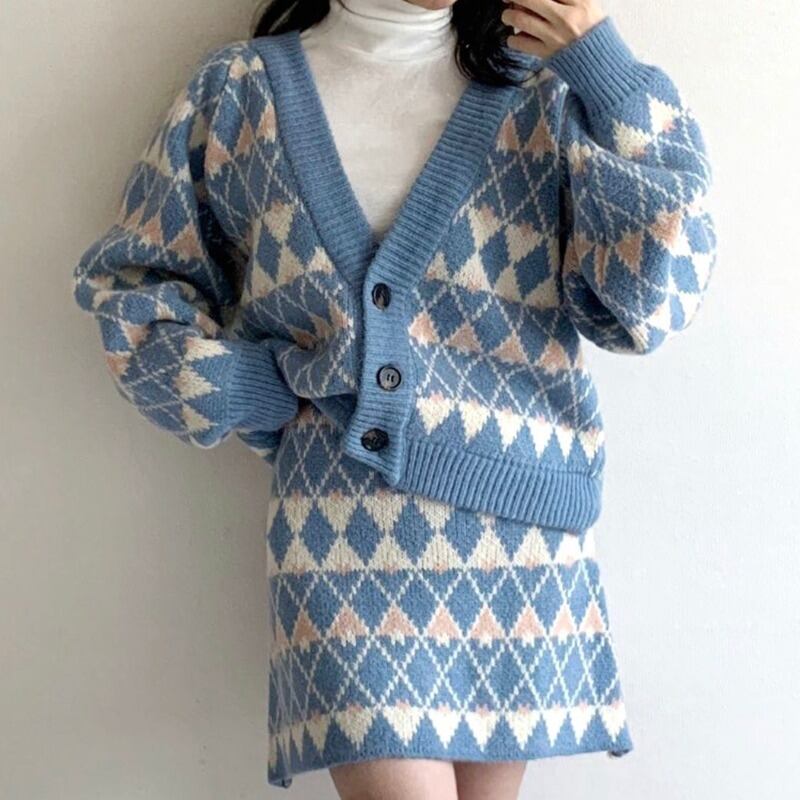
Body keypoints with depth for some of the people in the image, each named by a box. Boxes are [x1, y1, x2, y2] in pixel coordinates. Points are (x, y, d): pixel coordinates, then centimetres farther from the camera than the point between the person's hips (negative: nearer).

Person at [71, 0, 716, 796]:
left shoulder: (544, 93, 6)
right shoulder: (241, 90, 6)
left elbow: (651, 304, -4)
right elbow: (130, 280, 13)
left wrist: (613, 81, -8)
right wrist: (251, 392, -1)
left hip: (515, 522, 2)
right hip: (343, 529, -1)